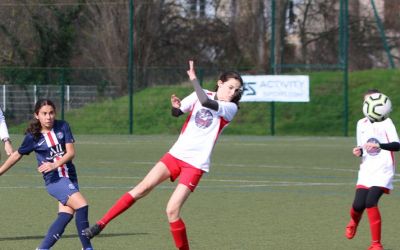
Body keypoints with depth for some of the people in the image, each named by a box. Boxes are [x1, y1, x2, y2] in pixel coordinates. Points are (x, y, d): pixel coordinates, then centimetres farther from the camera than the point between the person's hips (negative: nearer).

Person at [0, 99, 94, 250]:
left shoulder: (63, 127, 0)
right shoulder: (32, 136, -4)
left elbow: (71, 152, -5)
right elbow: (17, 155, 10)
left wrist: (55, 165, -21)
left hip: (70, 177, 4)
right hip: (54, 180, -4)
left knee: (66, 215, -6)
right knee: (81, 206, -21)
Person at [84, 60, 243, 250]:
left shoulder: (230, 108, -6)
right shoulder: (202, 95, 5)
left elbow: (206, 102, -24)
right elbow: (177, 112, 1)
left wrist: (193, 79, -17)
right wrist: (176, 107, -21)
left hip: (196, 165, -3)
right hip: (176, 154, 3)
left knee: (172, 211, -14)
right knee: (142, 188, -8)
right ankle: (100, 225, -4)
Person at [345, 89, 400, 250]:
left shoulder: (386, 122, -4)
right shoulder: (361, 124, 14)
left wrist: (379, 145, -32)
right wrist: (358, 152, -1)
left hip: (383, 170, -4)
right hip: (366, 169, 4)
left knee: (371, 202, -21)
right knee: (358, 205, -8)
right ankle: (353, 222, 31)